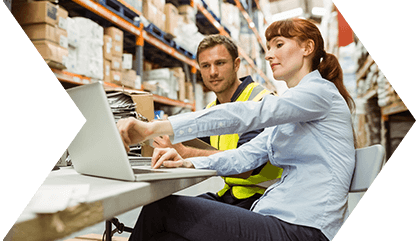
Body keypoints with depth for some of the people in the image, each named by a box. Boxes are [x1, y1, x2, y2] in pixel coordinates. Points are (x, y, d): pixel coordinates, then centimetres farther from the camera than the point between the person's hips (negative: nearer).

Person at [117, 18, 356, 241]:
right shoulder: (289, 113, 21)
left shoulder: (320, 91, -8)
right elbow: (247, 154, 11)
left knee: (161, 209, -14)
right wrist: (188, 164, -5)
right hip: (284, 219, 8)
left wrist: (154, 127, -26)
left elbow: (246, 115, -23)